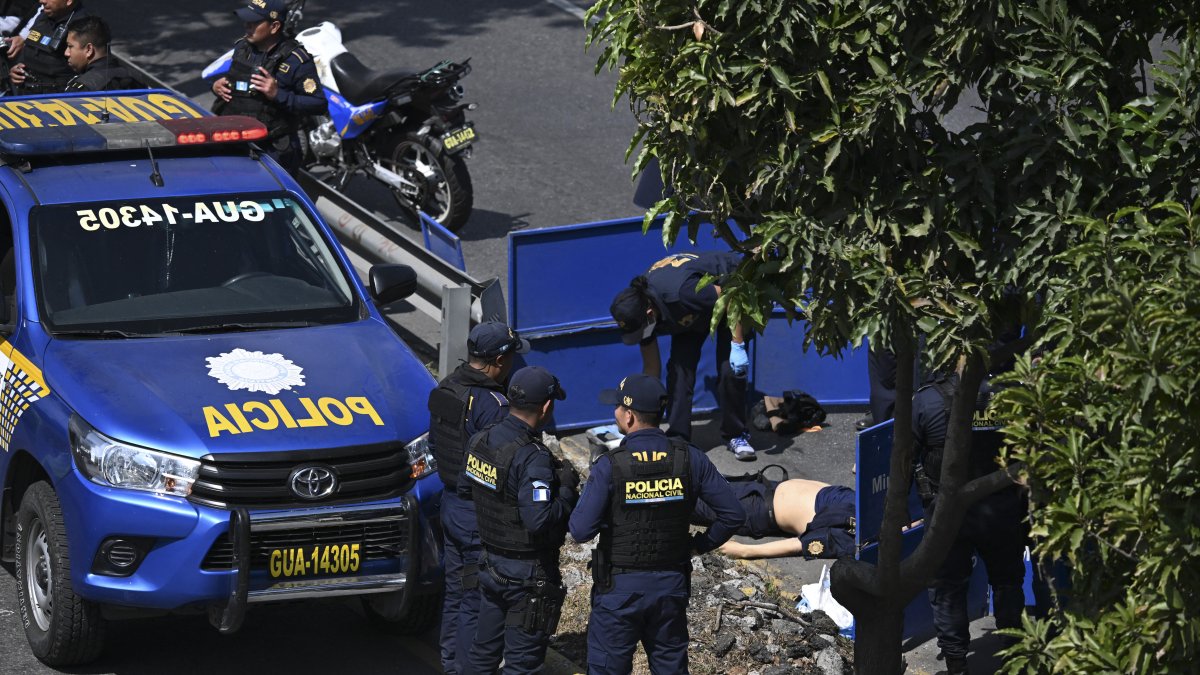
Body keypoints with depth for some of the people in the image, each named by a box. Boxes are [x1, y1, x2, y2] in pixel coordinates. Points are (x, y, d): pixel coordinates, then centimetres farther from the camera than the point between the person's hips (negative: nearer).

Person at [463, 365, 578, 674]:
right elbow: (539, 521, -33)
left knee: (484, 650, 20)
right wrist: (567, 491, -16)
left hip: (491, 563, 8)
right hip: (528, 574, -8)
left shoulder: (479, 441, -2)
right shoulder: (532, 458, -26)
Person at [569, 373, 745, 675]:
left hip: (619, 588, -3)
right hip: (672, 586, 4)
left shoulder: (610, 467, -18)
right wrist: (700, 545, 9)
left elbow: (581, 531, -19)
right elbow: (733, 514, -5)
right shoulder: (689, 458, -7)